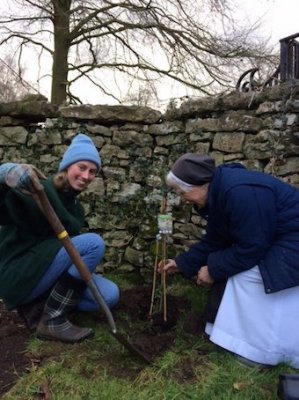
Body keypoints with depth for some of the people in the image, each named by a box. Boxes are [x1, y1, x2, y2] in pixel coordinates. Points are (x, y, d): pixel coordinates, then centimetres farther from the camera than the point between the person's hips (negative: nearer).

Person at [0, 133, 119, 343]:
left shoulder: (76, 208, 10)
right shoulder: (38, 190, -15)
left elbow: (71, 241, 12)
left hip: (48, 274, 8)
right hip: (18, 275, -7)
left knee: (110, 295, -8)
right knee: (93, 242, -25)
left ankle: (38, 305, -1)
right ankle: (52, 321, -16)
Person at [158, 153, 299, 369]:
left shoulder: (240, 193, -33)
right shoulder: (218, 191, 0)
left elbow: (252, 247, -28)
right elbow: (215, 240, 8)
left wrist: (214, 270, -16)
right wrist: (182, 264, 9)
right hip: (269, 238, 10)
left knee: (248, 276, -17)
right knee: (236, 272, 7)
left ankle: (263, 351, 1)